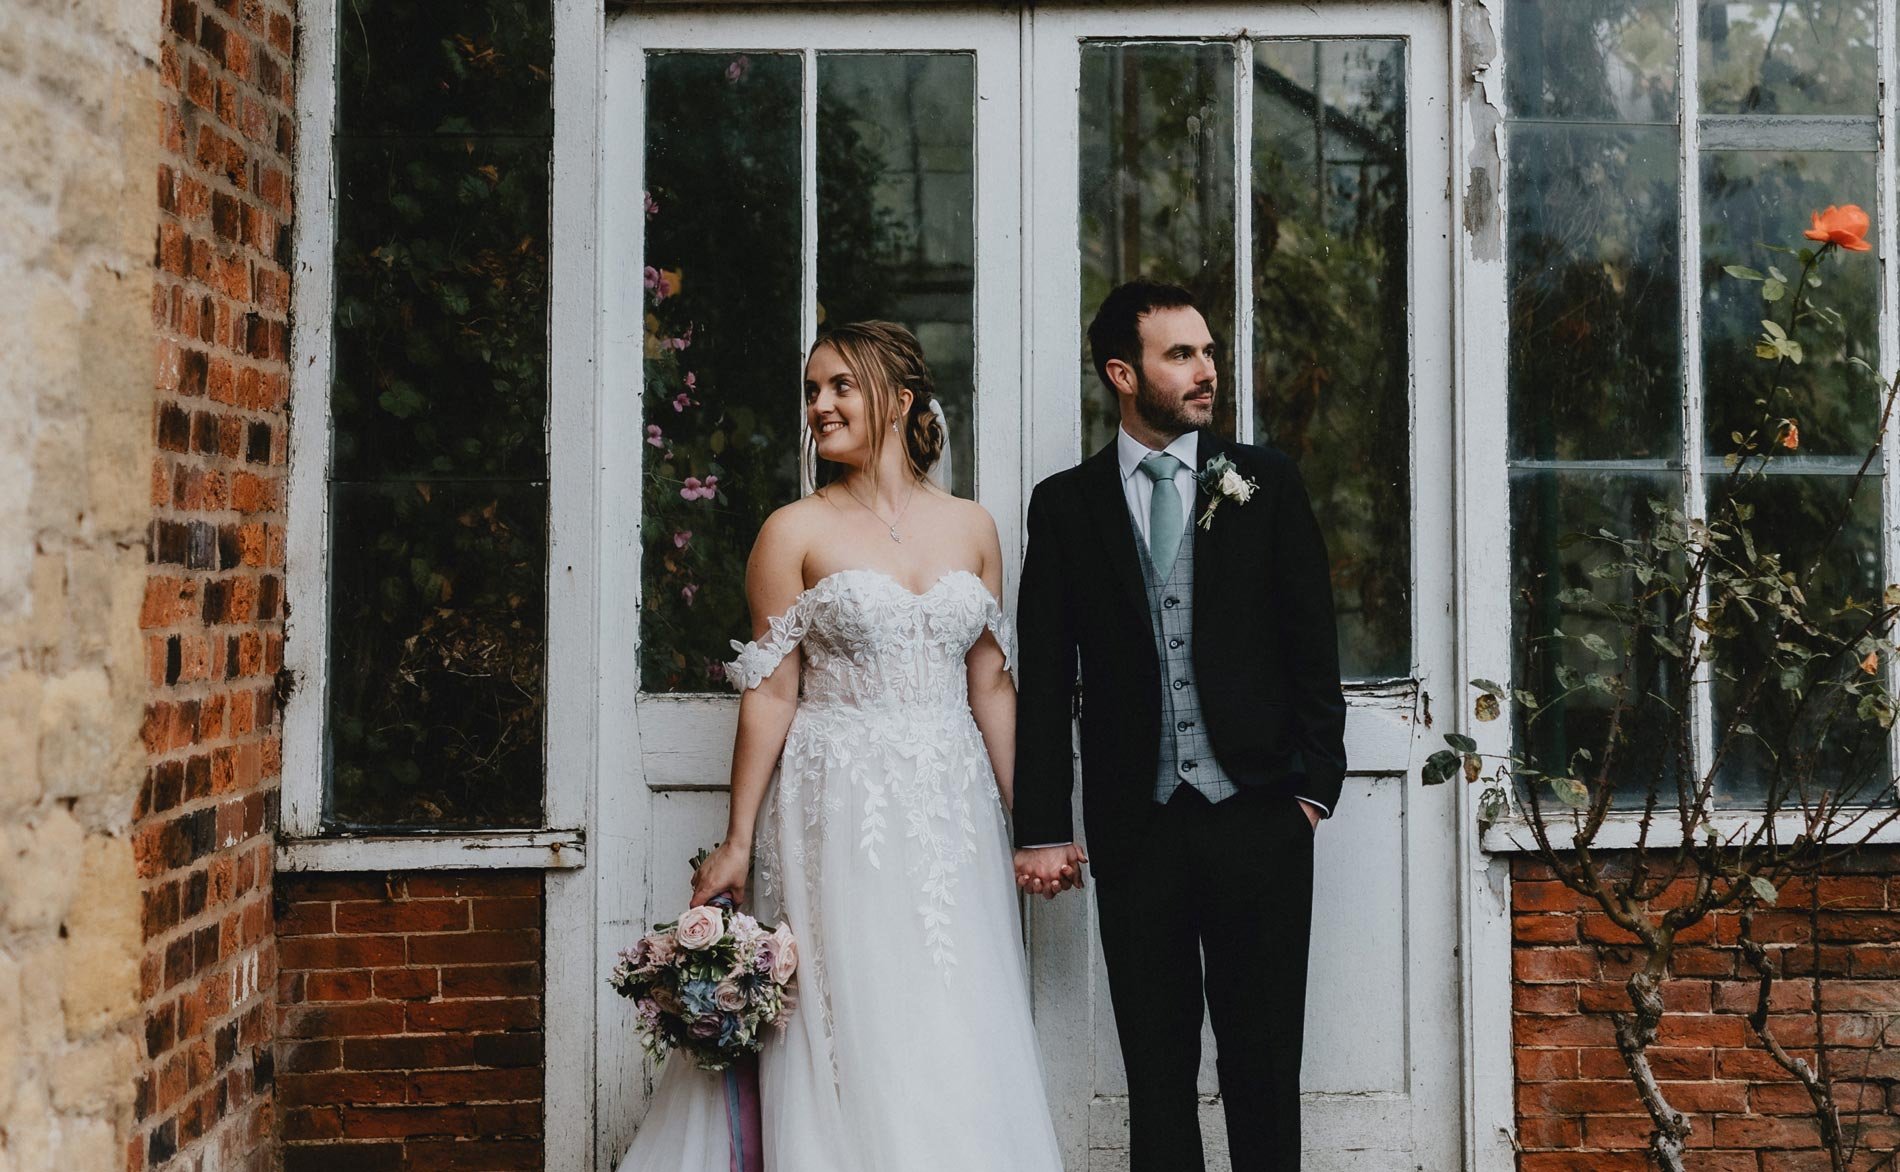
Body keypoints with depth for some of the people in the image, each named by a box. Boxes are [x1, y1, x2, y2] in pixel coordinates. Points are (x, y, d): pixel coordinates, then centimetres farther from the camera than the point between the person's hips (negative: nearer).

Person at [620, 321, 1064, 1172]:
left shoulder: (971, 526, 8)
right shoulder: (796, 532, -1)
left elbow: (990, 685, 10)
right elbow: (769, 695, -3)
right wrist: (737, 842, -6)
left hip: (953, 811, 3)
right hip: (842, 809, -3)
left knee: (963, 1043, 6)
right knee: (853, 1033, -1)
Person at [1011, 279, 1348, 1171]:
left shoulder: (1266, 482, 5)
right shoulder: (1065, 504, 4)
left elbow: (1312, 643, 4)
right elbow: (1044, 679, 2)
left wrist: (1316, 784, -1)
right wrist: (1042, 829, -2)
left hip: (1258, 815, 0)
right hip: (1135, 822, 0)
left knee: (1264, 1058, 8)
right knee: (1156, 1064, 10)